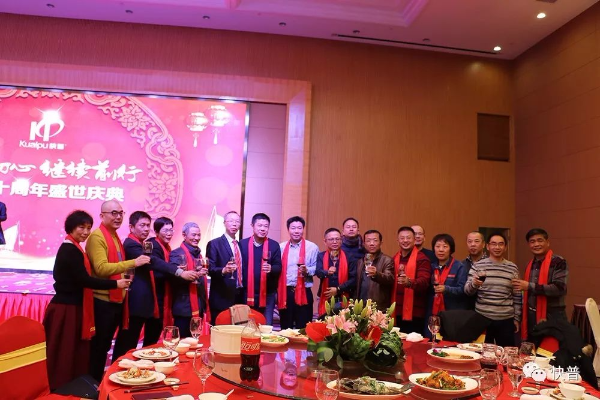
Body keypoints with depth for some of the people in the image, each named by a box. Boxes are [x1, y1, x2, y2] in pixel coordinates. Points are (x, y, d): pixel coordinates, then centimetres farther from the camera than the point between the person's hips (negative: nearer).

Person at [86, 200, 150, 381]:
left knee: (105, 345, 18)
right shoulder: (97, 236, -14)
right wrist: (133, 263, -26)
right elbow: (101, 268, -24)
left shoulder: (115, 237, 13)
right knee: (97, 346, 3)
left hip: (116, 300, 8)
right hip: (102, 301, -8)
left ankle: (99, 381, 31)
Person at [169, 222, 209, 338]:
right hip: (184, 307, -8)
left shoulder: (198, 253, 15)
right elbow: (174, 278, -20)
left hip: (199, 306, 8)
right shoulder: (177, 254, -10)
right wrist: (194, 274, -31)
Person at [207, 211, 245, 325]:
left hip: (240, 296, 6)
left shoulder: (241, 245, 15)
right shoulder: (214, 244, -5)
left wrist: (244, 293, 11)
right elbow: (210, 269, -12)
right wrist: (223, 270, -32)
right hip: (222, 298, -6)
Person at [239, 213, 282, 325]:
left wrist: (271, 268, -24)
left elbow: (279, 267, -1)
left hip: (267, 294, 0)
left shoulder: (274, 245, 2)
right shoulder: (243, 244, 2)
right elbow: (239, 267, 4)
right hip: (247, 294, 0)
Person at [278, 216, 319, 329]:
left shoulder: (312, 247, 0)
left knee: (303, 328, 2)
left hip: (303, 292, -2)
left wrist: (307, 270, -21)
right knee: (285, 327, 12)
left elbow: (317, 268, 0)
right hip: (285, 292, 3)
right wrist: (277, 292, 0)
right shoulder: (281, 247, 8)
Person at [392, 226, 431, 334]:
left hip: (414, 313, -5)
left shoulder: (422, 258, -7)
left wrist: (409, 282, -38)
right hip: (397, 312, 6)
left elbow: (424, 281, -18)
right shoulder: (395, 258, 12)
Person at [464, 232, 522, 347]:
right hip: (482, 318, -1)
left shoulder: (512, 268, 5)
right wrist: (474, 284, -24)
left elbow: (517, 295, 10)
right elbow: (467, 291, -3)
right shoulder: (478, 266, -1)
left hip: (506, 320, 1)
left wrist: (517, 318, 9)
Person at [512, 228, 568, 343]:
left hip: (552, 317, -7)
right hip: (531, 317, 7)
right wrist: (523, 318, 17)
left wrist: (529, 286, -22)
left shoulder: (558, 262, -10)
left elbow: (559, 288, -22)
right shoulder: (530, 264, 11)